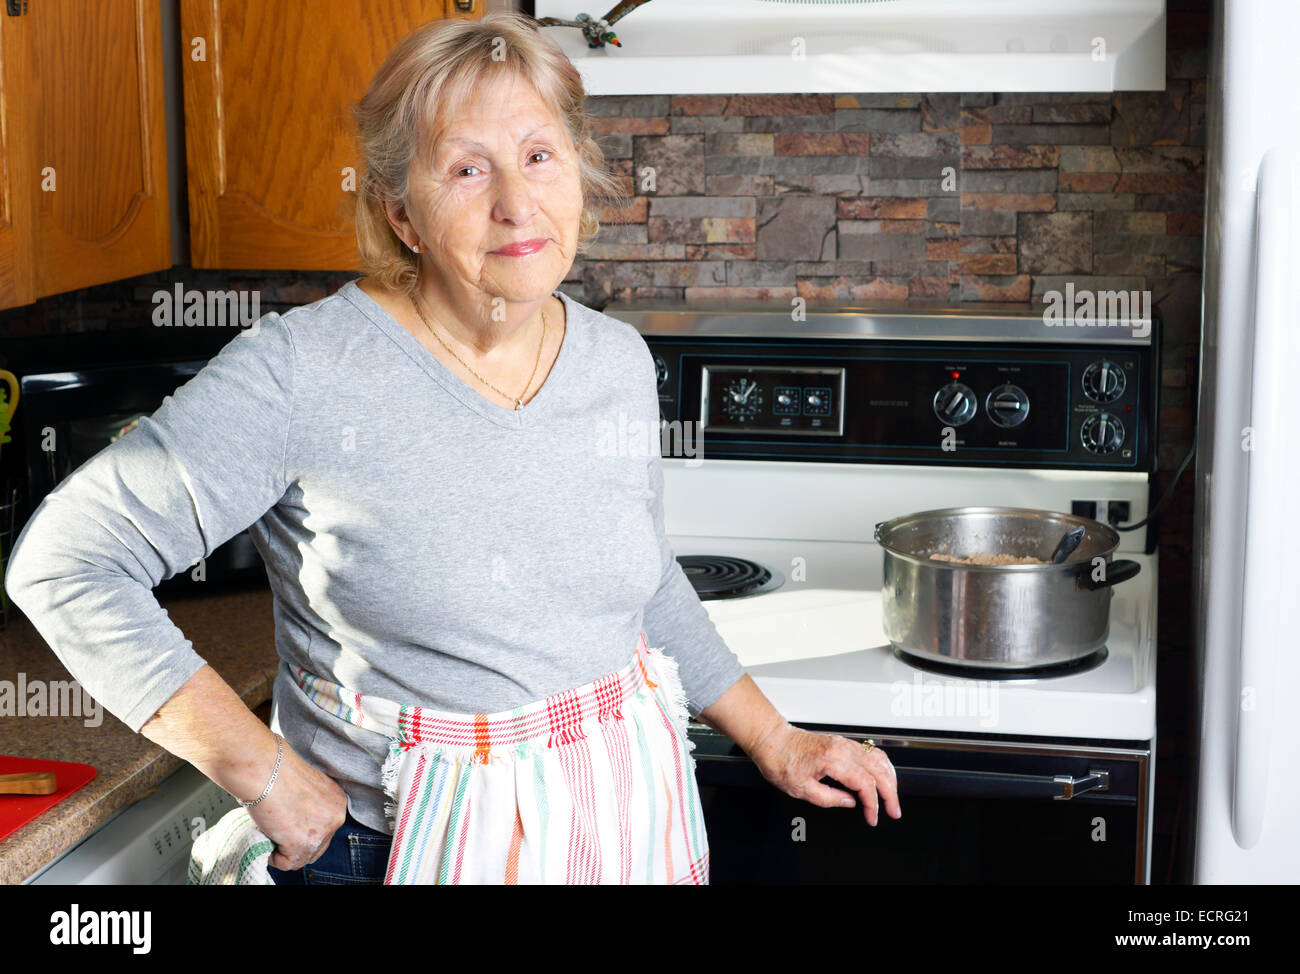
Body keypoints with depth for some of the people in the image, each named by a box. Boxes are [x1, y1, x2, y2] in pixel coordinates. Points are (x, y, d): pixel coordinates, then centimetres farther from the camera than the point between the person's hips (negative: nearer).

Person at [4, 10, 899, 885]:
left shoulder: (620, 362, 0)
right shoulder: (299, 372, -18)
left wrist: (773, 742, 15)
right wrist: (265, 774, -19)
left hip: (630, 821, 5)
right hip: (399, 848, -5)